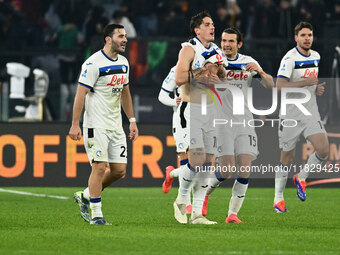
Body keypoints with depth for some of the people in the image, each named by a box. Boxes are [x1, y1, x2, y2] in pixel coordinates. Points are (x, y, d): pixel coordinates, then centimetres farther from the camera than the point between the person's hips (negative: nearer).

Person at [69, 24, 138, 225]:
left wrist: (132, 120, 19)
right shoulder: (94, 63, -13)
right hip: (96, 125, -7)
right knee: (100, 167, -11)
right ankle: (96, 214, -2)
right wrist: (75, 125, -16)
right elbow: (81, 94, -13)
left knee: (120, 170, 4)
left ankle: (85, 196, 22)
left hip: (116, 125, 7)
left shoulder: (123, 63, 11)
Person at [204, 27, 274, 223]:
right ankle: (204, 194, 17)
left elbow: (270, 85, 3)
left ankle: (233, 213, 3)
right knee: (227, 170, -12)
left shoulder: (248, 62, 8)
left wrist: (259, 71, -16)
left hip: (244, 122, 3)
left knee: (245, 169, -7)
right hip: (221, 122, -3)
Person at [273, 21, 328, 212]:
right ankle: (278, 198, 16)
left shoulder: (316, 56, 9)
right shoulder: (290, 58, -13)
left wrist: (318, 88, 6)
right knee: (287, 158, 2)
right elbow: (280, 85, -24)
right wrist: (305, 83, -28)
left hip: (311, 113, 5)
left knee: (324, 150, -12)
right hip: (291, 114, -5)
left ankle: (301, 178, 13)